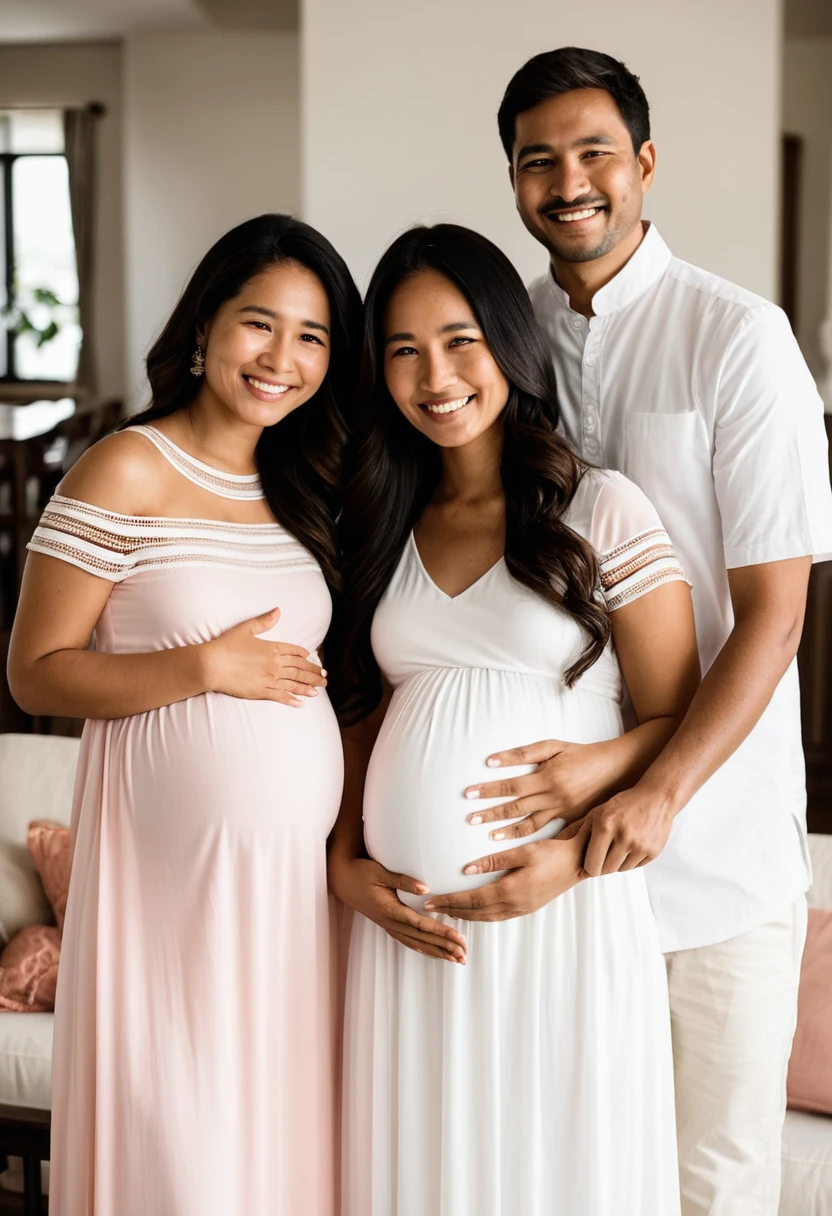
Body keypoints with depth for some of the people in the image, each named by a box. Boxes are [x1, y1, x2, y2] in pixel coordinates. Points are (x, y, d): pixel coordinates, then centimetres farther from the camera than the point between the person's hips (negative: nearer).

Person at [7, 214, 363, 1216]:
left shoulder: (304, 492, 12)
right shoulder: (127, 472, -7)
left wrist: (356, 848, 10)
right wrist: (205, 667, -18)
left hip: (299, 870, 6)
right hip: (172, 873, -6)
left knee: (283, 1126, 13)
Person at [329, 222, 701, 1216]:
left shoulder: (601, 512, -5)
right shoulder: (390, 527, 10)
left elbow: (676, 721, -6)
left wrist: (573, 852, -18)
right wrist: (344, 865, 1)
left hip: (559, 914, -4)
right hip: (407, 922, 4)